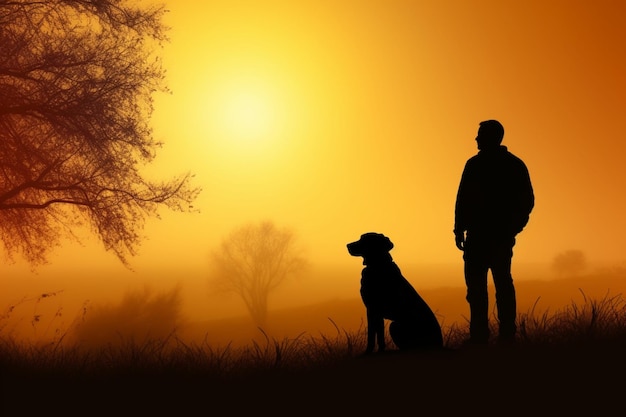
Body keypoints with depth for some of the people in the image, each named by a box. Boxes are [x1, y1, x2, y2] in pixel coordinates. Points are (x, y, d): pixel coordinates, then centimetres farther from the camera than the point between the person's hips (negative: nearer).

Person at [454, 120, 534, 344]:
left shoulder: (475, 164, -7)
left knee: (477, 284, -4)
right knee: (503, 282, 12)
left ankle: (480, 335, -8)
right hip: (505, 234, 6)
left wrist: (459, 229, -6)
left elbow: (463, 200, -11)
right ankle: (507, 334, 12)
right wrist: (514, 225, 18)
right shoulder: (516, 165, 10)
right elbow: (528, 201, 10)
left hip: (480, 233, -6)